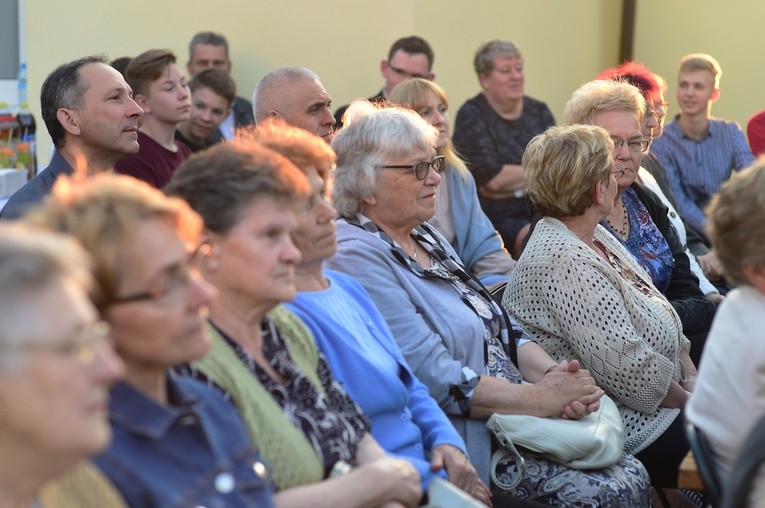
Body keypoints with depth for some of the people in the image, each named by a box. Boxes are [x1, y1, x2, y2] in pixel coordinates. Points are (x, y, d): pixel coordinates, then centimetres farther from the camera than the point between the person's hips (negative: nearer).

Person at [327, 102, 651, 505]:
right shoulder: (357, 256, -15)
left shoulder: (426, 237, 16)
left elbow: (501, 329, 15)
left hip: (510, 426, 9)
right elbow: (432, 377, -21)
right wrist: (540, 398, -17)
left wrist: (551, 373, -4)